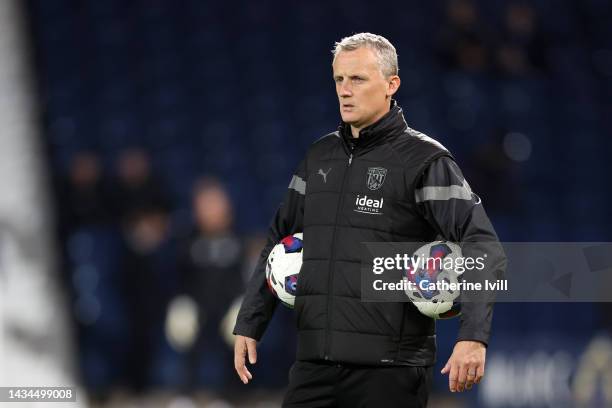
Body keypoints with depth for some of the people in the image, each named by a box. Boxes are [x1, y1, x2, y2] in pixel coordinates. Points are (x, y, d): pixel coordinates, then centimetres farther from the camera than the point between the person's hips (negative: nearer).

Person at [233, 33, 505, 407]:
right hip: (315, 362, 5)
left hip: (391, 367, -5)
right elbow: (279, 245, 24)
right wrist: (249, 326, 18)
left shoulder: (425, 161, -4)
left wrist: (474, 337, -22)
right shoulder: (320, 157, 15)